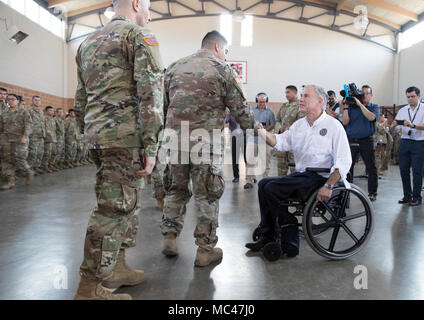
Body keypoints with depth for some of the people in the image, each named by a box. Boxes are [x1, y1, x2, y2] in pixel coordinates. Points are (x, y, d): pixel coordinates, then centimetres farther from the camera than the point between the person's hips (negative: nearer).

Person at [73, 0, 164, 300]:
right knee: (115, 208, -5)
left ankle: (116, 267, 25)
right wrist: (151, 146, -14)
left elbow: (80, 99, 23)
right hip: (126, 135, -8)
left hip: (97, 136, 8)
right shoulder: (140, 35, -1)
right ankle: (90, 287, 2)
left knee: (125, 203, 17)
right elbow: (150, 92, -13)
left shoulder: (88, 42, 24)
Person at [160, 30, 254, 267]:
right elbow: (240, 108, 1)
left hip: (175, 138, 5)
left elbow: (163, 105, 16)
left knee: (176, 190, 17)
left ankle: (170, 239, 23)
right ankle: (206, 249, 12)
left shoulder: (175, 67, 16)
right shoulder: (222, 69, 2)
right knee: (207, 196, 5)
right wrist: (253, 128, 16)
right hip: (206, 140, -4)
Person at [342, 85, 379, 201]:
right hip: (351, 140, 2)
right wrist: (345, 107, -7)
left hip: (366, 140, -1)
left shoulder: (374, 107, 7)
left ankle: (372, 193, 12)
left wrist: (360, 104, -15)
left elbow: (371, 117, -15)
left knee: (371, 168, 2)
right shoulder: (352, 106, 10)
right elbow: (345, 122, 0)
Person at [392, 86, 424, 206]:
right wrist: (395, 124, -20)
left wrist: (412, 125, -33)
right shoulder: (402, 110, 11)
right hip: (405, 142, 4)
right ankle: (407, 195, 19)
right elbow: (393, 126, 3)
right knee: (403, 169, 6)